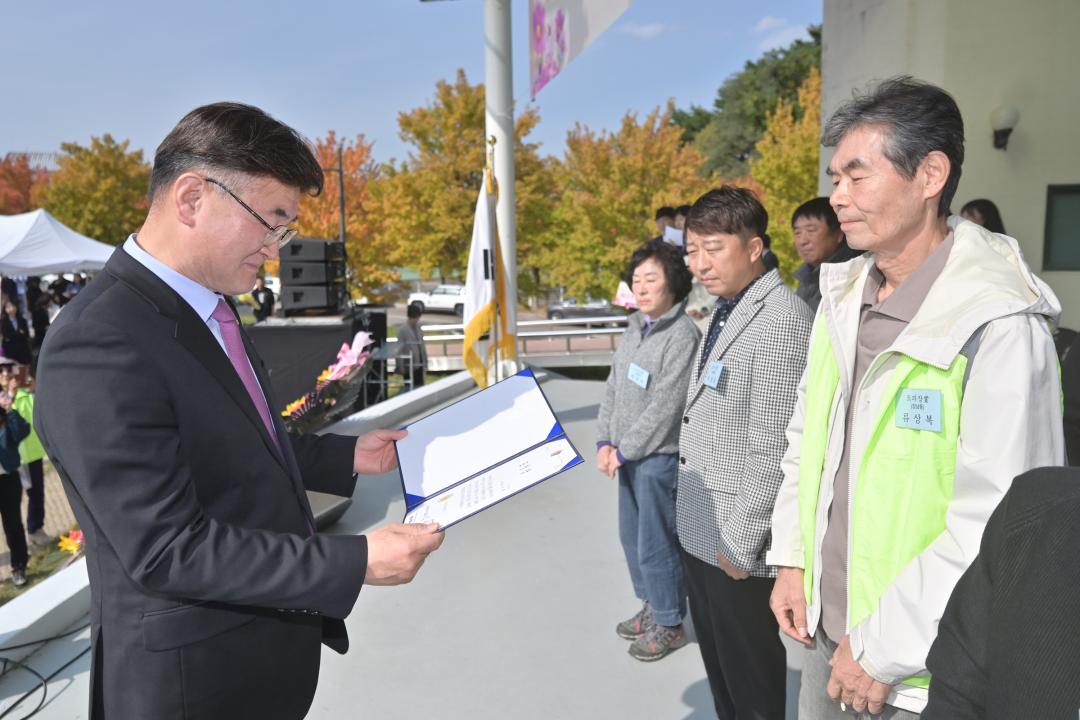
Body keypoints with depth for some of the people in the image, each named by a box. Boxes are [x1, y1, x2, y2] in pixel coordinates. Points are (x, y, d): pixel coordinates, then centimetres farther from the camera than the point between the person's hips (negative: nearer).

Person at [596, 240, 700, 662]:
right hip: (628, 454, 8)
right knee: (631, 536, 19)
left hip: (658, 457, -8)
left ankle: (669, 625, 22)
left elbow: (665, 407, -20)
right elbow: (613, 386, 11)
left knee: (655, 544, 3)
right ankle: (651, 606, 39)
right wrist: (605, 441, 2)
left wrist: (623, 451, -14)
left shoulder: (682, 335, -18)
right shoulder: (635, 327, 9)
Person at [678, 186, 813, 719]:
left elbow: (772, 449, -23)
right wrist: (690, 517, 14)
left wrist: (741, 544, -18)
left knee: (751, 673, 12)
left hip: (738, 543, -9)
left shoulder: (781, 319, -20)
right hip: (700, 531, 9)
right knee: (719, 664, 23)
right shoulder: (724, 311, 10)